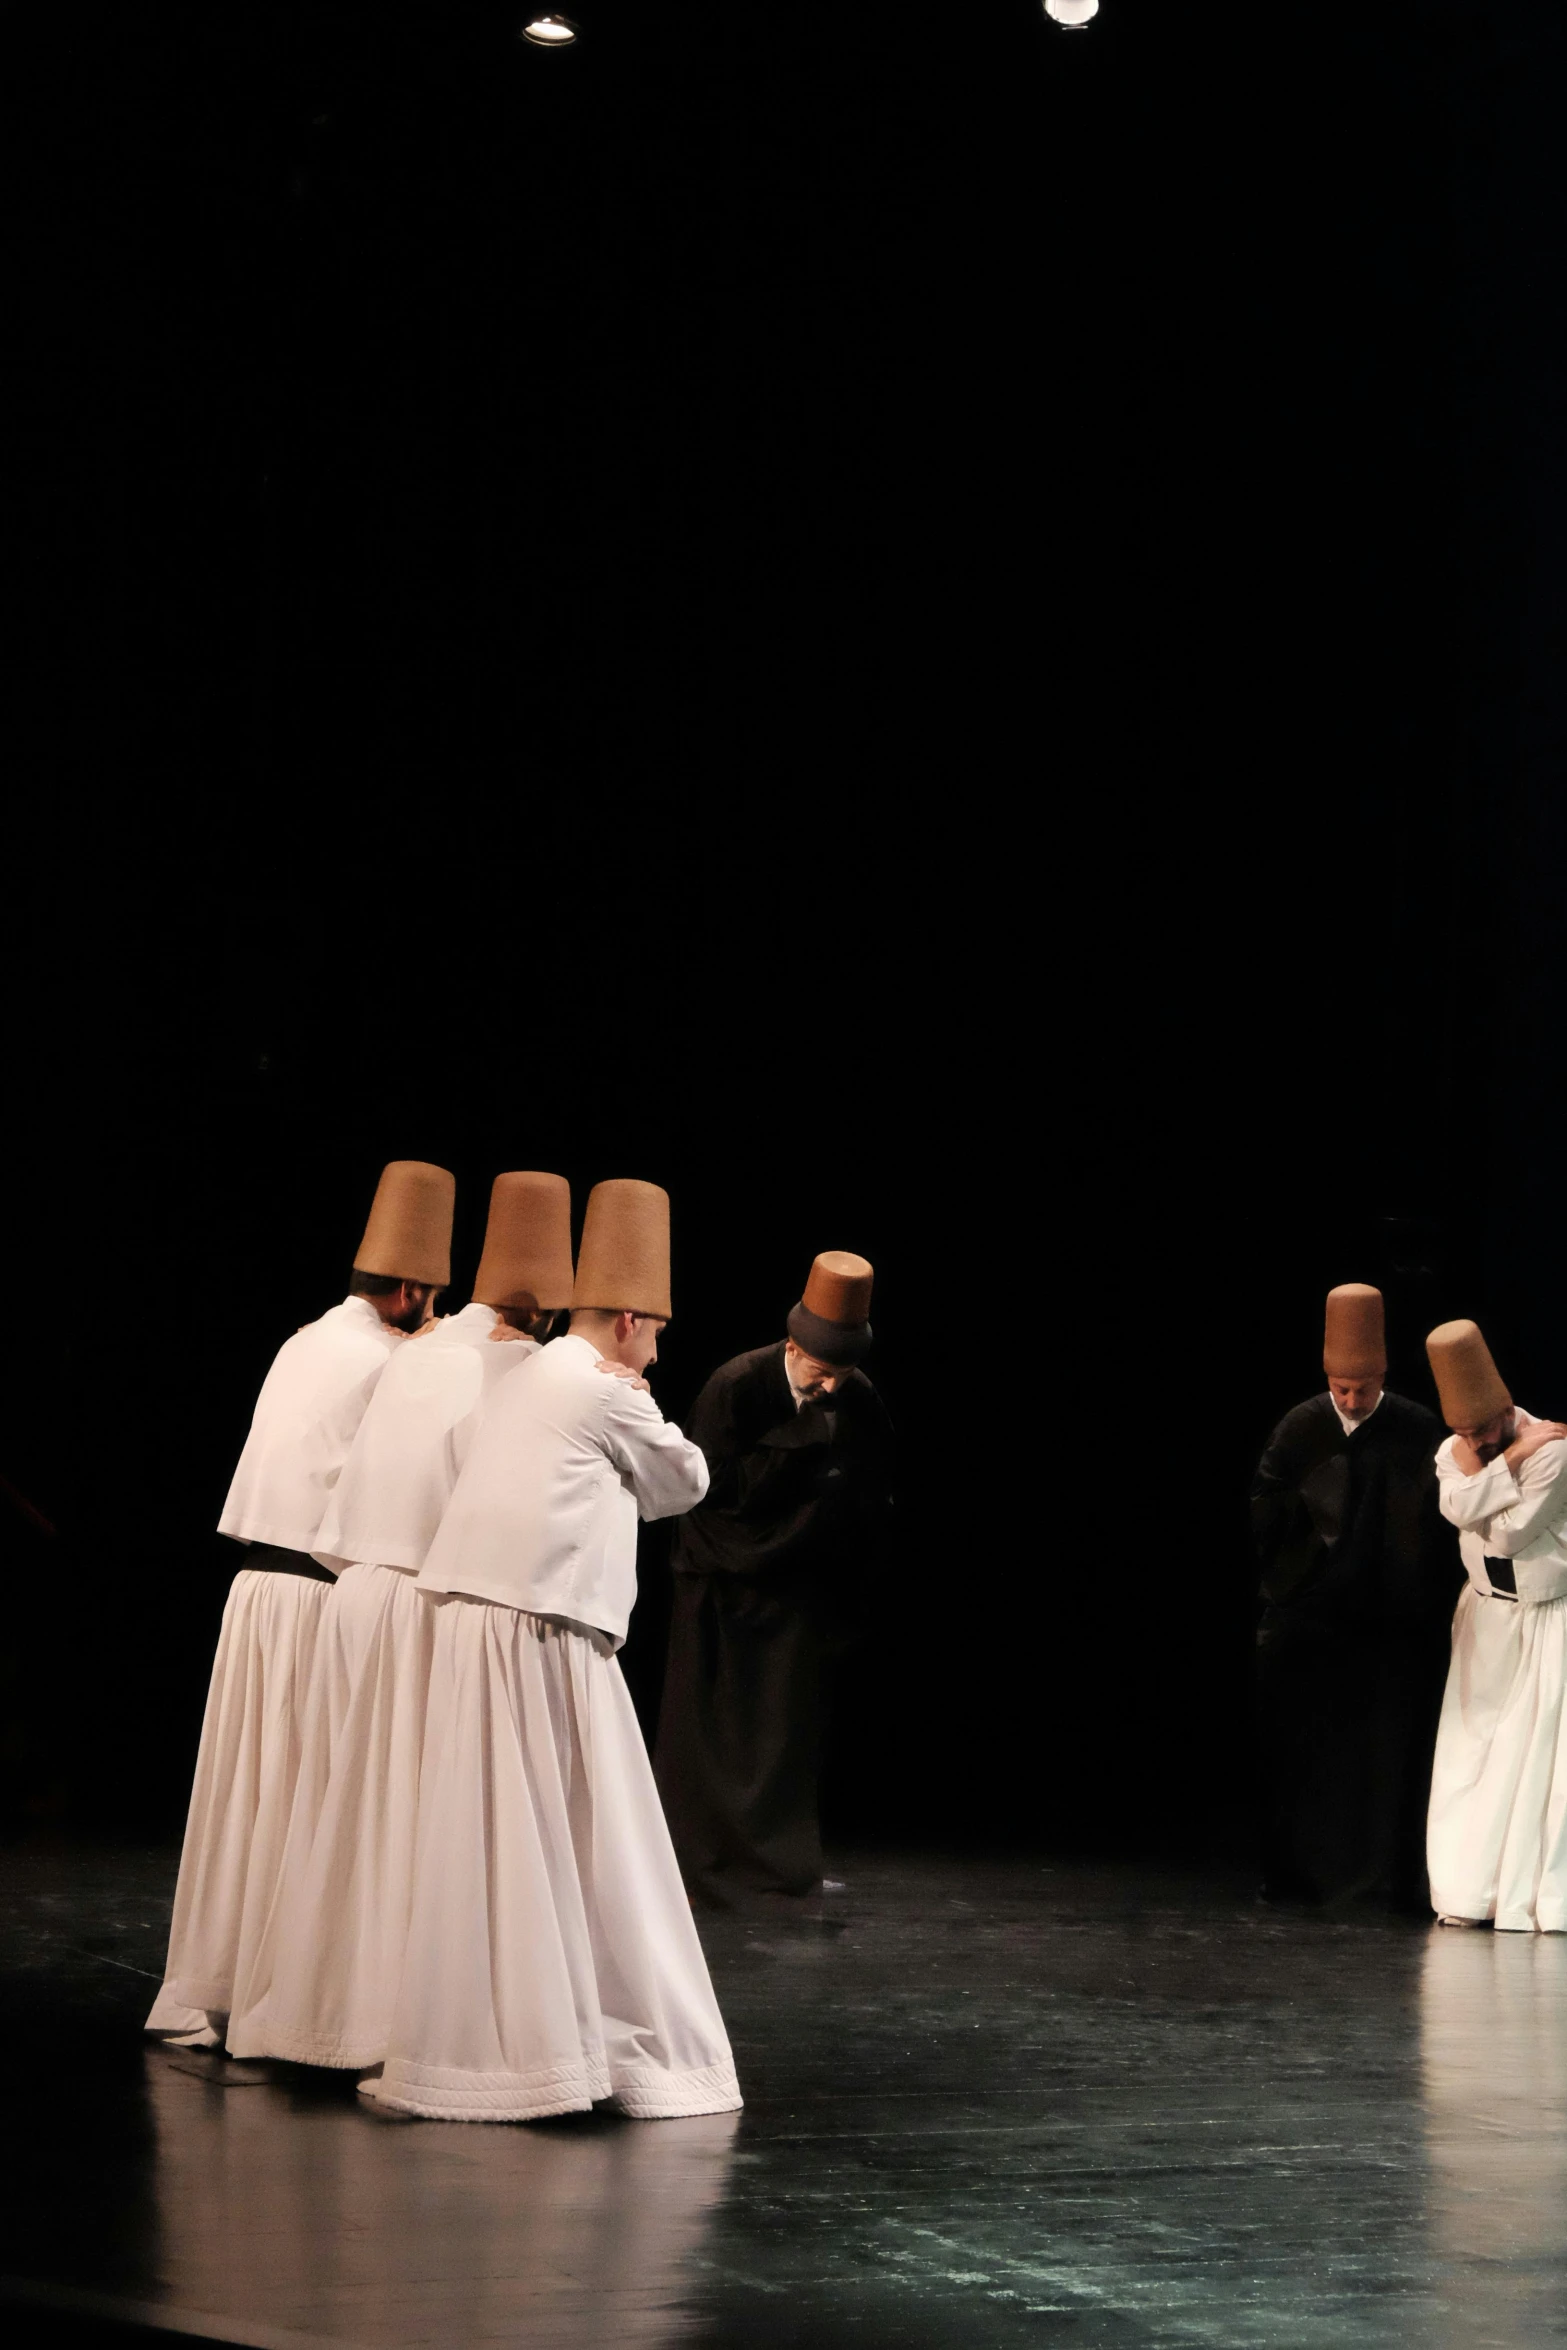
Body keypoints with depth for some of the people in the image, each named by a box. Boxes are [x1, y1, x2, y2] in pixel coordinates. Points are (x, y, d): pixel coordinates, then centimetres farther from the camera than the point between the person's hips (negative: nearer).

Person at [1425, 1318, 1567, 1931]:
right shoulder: (1454, 1452, 0)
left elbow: (1508, 1534, -22)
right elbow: (1460, 1509, -20)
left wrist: (1479, 1467, -13)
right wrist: (1510, 1458, -21)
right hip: (1486, 1616, 5)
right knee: (1473, 1748, 1)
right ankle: (1468, 1892, 4)